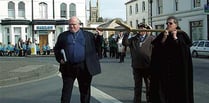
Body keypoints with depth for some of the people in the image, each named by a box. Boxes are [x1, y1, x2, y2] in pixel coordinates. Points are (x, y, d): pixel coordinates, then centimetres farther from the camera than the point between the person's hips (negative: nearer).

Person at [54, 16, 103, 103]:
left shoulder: (88, 35, 9)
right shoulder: (63, 36, 11)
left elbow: (96, 47, 8)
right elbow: (56, 49, 15)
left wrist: (100, 37, -7)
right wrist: (59, 59, 0)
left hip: (84, 68, 0)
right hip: (68, 67, 0)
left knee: (85, 90, 9)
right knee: (66, 90, 5)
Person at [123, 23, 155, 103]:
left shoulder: (150, 38, 3)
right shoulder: (133, 39, 8)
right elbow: (125, 43, -5)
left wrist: (152, 32, -18)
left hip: (148, 66, -2)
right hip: (136, 67, 2)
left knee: (149, 86, 9)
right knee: (137, 87, 13)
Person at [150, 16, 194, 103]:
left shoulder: (182, 35, 3)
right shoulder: (162, 35, 7)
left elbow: (185, 48, -11)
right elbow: (156, 49, -3)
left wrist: (175, 38, -13)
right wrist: (164, 38, -13)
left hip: (178, 66, -1)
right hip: (164, 66, 2)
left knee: (178, 86, 2)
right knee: (164, 86, -1)